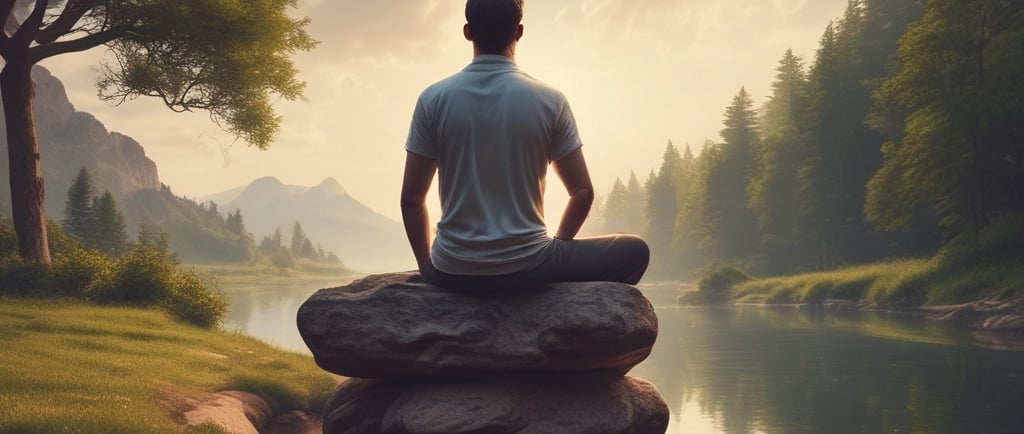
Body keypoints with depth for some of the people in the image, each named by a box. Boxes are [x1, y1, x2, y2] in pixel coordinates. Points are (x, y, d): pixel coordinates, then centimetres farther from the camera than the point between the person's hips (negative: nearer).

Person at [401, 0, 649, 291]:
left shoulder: (434, 99, -2)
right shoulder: (550, 101, -4)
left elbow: (411, 199, 0)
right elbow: (582, 192, 1)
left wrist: (427, 265, 14)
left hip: (454, 271, 2)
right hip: (528, 266, -2)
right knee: (635, 251, 20)